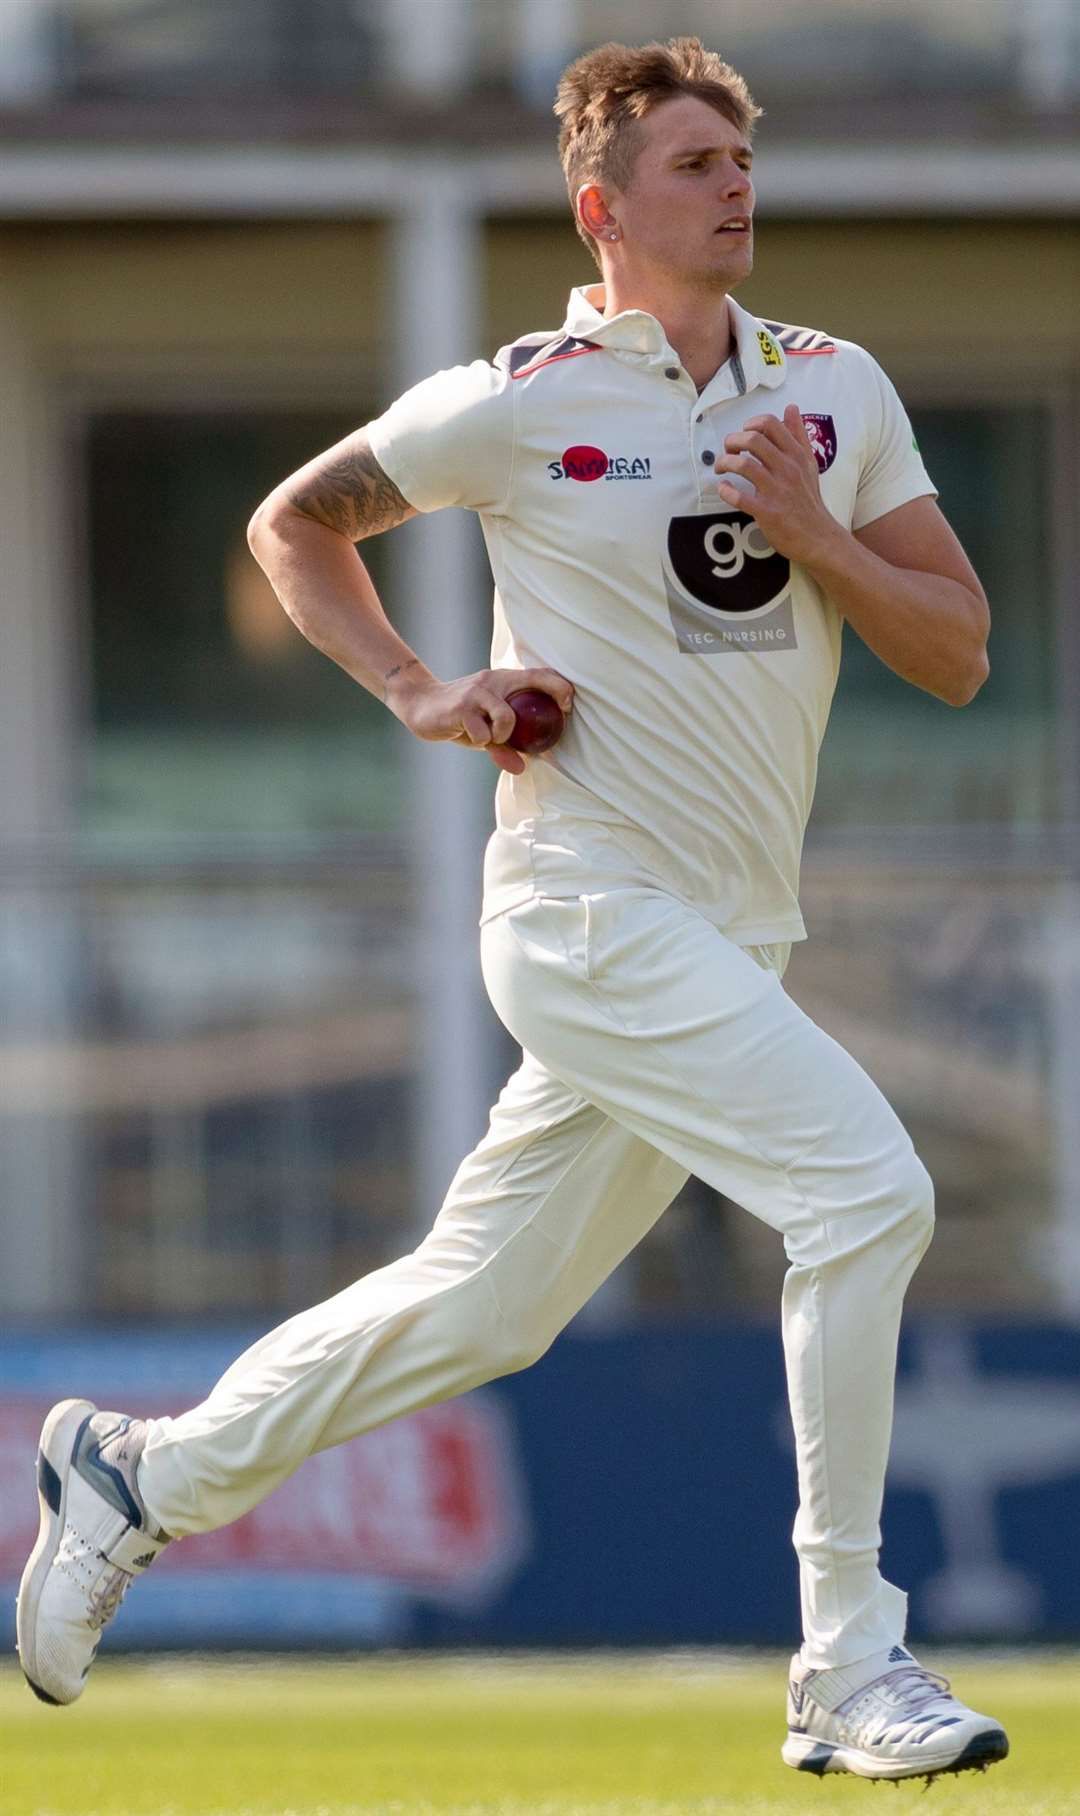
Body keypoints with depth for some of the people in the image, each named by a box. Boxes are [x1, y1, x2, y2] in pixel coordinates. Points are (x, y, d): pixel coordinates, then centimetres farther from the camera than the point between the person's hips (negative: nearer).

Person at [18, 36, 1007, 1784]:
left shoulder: (837, 392, 9)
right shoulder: (518, 403, -5)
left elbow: (959, 655, 7)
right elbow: (295, 522, 11)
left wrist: (818, 539, -9)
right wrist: (421, 695, -2)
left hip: (731, 941, 6)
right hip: (589, 906, -6)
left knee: (480, 1307, 13)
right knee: (866, 1189, -21)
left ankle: (145, 1475, 31)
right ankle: (849, 1667, -17)